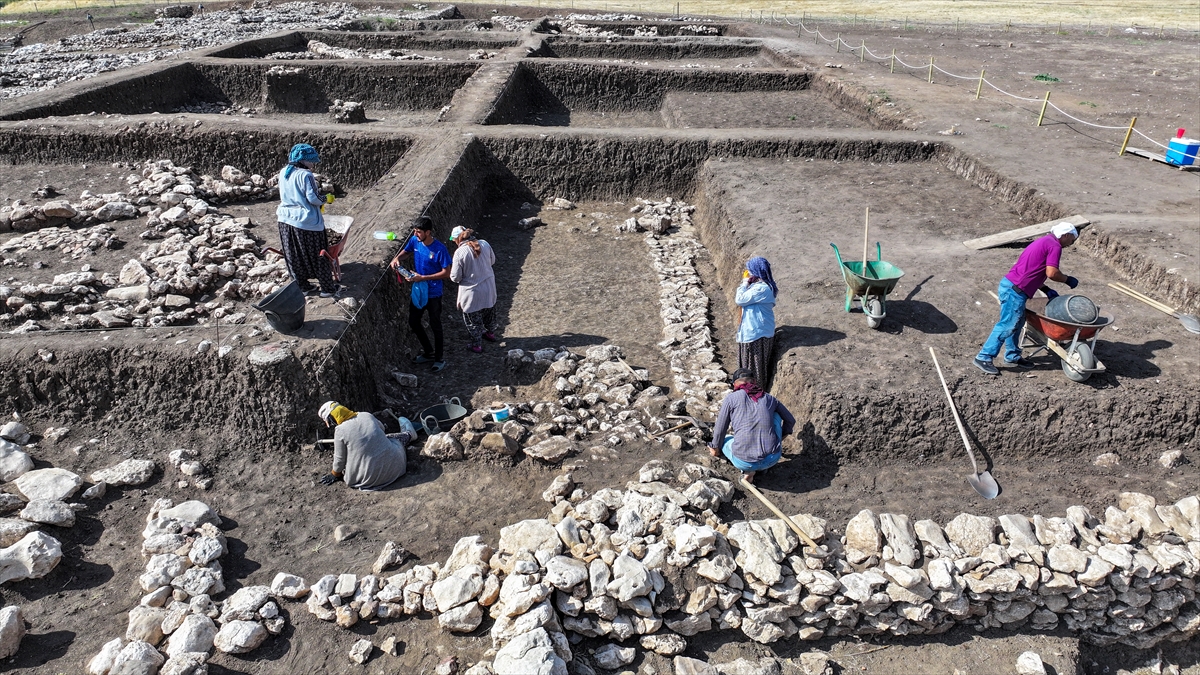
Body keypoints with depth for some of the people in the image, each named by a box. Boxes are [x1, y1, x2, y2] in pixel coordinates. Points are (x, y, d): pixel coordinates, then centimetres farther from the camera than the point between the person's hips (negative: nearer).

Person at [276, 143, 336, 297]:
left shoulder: (283, 173, 6)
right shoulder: (305, 175, -16)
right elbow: (313, 198, -19)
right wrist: (325, 198, -1)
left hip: (286, 220, 7)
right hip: (306, 221, -7)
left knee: (294, 256, 15)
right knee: (317, 256, 4)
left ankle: (302, 286, 25)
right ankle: (327, 288, 12)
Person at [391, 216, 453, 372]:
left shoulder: (440, 249, -24)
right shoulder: (414, 241, -7)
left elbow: (446, 273, -20)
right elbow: (406, 251, 14)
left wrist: (423, 278, -25)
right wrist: (397, 258, -9)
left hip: (433, 293, -7)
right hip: (417, 290, 7)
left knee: (435, 325, 7)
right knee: (413, 322, 16)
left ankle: (439, 358, 26)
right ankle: (428, 352, 36)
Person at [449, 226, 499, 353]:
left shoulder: (460, 253, -23)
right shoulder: (484, 244, -10)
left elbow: (455, 278, -17)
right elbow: (493, 260, 7)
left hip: (472, 292, -5)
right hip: (489, 288, 5)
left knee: (473, 319, 15)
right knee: (489, 312, 28)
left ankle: (477, 345, 29)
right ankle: (491, 333, 50)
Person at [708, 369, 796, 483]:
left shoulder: (731, 398, 4)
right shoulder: (769, 399, 13)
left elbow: (720, 430, 10)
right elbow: (790, 420, 28)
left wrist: (714, 448, 31)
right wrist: (781, 437, 49)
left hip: (743, 462, -2)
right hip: (773, 459, 2)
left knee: (725, 440, 32)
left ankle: (748, 469, 5)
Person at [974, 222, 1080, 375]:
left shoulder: (1044, 242, 23)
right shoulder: (1055, 246, -6)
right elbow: (1052, 273, -17)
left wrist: (1046, 290, 17)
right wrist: (1067, 280, 2)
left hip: (1008, 285, 10)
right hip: (1015, 291, -10)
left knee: (1017, 322, 19)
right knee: (1007, 326, -6)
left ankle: (1012, 355, 29)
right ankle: (984, 357, -3)